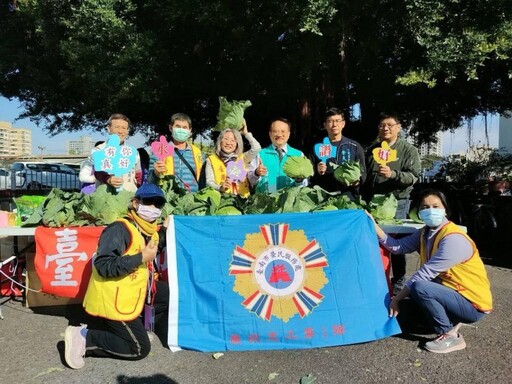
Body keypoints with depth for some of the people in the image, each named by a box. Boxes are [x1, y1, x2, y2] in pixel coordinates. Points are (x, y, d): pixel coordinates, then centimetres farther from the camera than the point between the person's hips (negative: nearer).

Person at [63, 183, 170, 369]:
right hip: (112, 300, -9)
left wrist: (164, 230, 11)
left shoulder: (148, 229, 7)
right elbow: (103, 266, -30)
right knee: (140, 349, -3)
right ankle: (84, 338, 1)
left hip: (130, 292, 9)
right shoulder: (120, 229, -22)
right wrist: (141, 258, -29)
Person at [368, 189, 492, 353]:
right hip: (452, 292, 9)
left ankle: (450, 335, -8)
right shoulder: (425, 232, 2)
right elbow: (399, 246, -6)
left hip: (473, 304, -9)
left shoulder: (453, 239, -25)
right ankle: (450, 320, 12)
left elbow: (424, 274, -26)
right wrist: (375, 227, -15)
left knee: (419, 288, -28)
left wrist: (396, 299, -20)